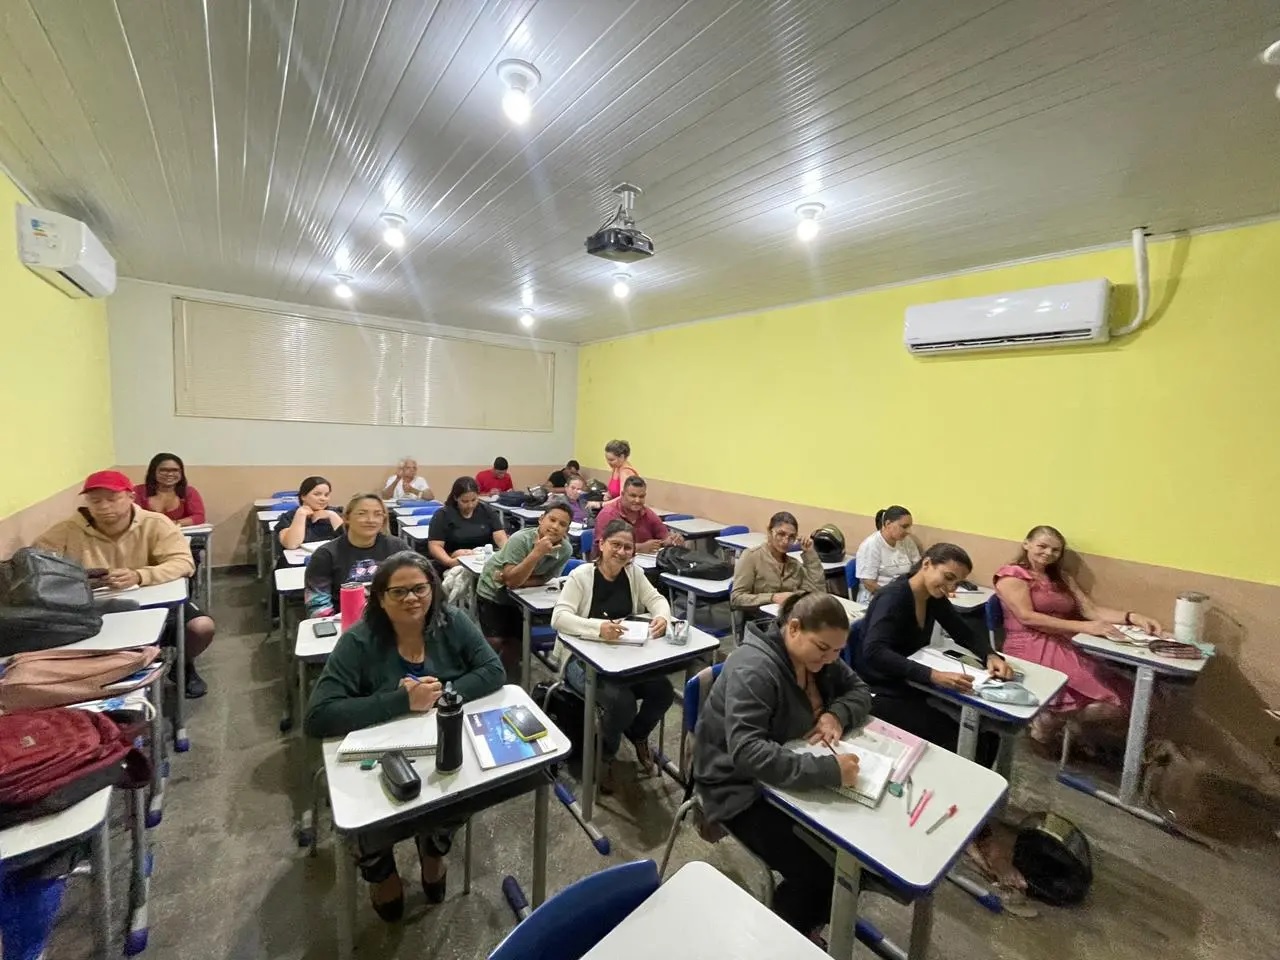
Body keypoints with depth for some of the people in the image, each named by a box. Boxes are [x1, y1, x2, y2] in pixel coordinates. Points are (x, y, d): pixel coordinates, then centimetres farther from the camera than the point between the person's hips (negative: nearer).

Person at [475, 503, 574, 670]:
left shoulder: (566, 550, -22)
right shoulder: (521, 539, -32)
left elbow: (544, 580, -12)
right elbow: (512, 580, -34)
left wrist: (516, 580, -26)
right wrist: (537, 552, -42)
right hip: (493, 591, -3)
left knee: (517, 641, 7)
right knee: (495, 641, -7)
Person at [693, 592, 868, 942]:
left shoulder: (817, 657, -4)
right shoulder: (754, 669, -31)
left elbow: (859, 690, 7)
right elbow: (746, 752, -37)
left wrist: (837, 714, -15)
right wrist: (828, 769, -41)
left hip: (790, 773, 8)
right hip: (741, 788, -7)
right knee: (814, 873, -17)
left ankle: (810, 922, 21)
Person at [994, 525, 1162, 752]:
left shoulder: (1062, 579, 26)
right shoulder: (1011, 575, 1)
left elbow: (1091, 610, 14)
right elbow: (1027, 617, -11)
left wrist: (1132, 617, -6)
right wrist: (1083, 627, -17)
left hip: (1066, 648, 7)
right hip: (1031, 650, -7)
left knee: (1119, 699, -19)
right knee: (1102, 699, -26)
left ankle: (1049, 721, 7)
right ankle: (1044, 727, 3)